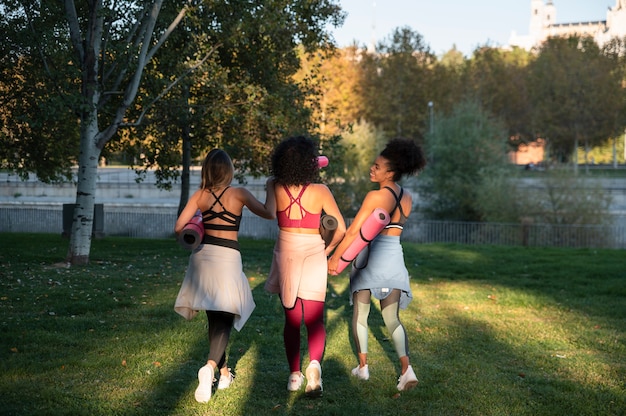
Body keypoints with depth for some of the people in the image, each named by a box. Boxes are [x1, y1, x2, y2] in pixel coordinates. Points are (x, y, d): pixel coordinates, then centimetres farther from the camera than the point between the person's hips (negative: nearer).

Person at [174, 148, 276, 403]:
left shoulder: (200, 195, 2)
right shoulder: (238, 193, -7)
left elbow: (179, 228, 0)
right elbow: (269, 214, -3)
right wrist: (270, 188, 12)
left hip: (203, 256, 4)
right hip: (227, 258, -4)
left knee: (214, 318, 16)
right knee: (224, 319, -2)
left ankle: (224, 372, 25)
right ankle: (210, 366, -26)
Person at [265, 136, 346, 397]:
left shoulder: (277, 189, -6)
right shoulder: (320, 191, -10)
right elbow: (340, 229, -8)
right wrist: (328, 249, 10)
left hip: (286, 255, 2)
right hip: (313, 254, -2)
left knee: (291, 319, 14)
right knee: (314, 319, 3)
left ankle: (294, 375, 18)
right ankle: (315, 364, -22)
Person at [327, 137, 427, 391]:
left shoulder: (375, 196, -14)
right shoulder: (407, 199, 6)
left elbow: (354, 231, -15)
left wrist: (335, 258, -7)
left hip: (369, 259, -5)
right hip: (395, 259, 5)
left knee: (359, 314, 13)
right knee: (392, 319, 10)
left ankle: (363, 367, 16)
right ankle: (406, 368, -7)